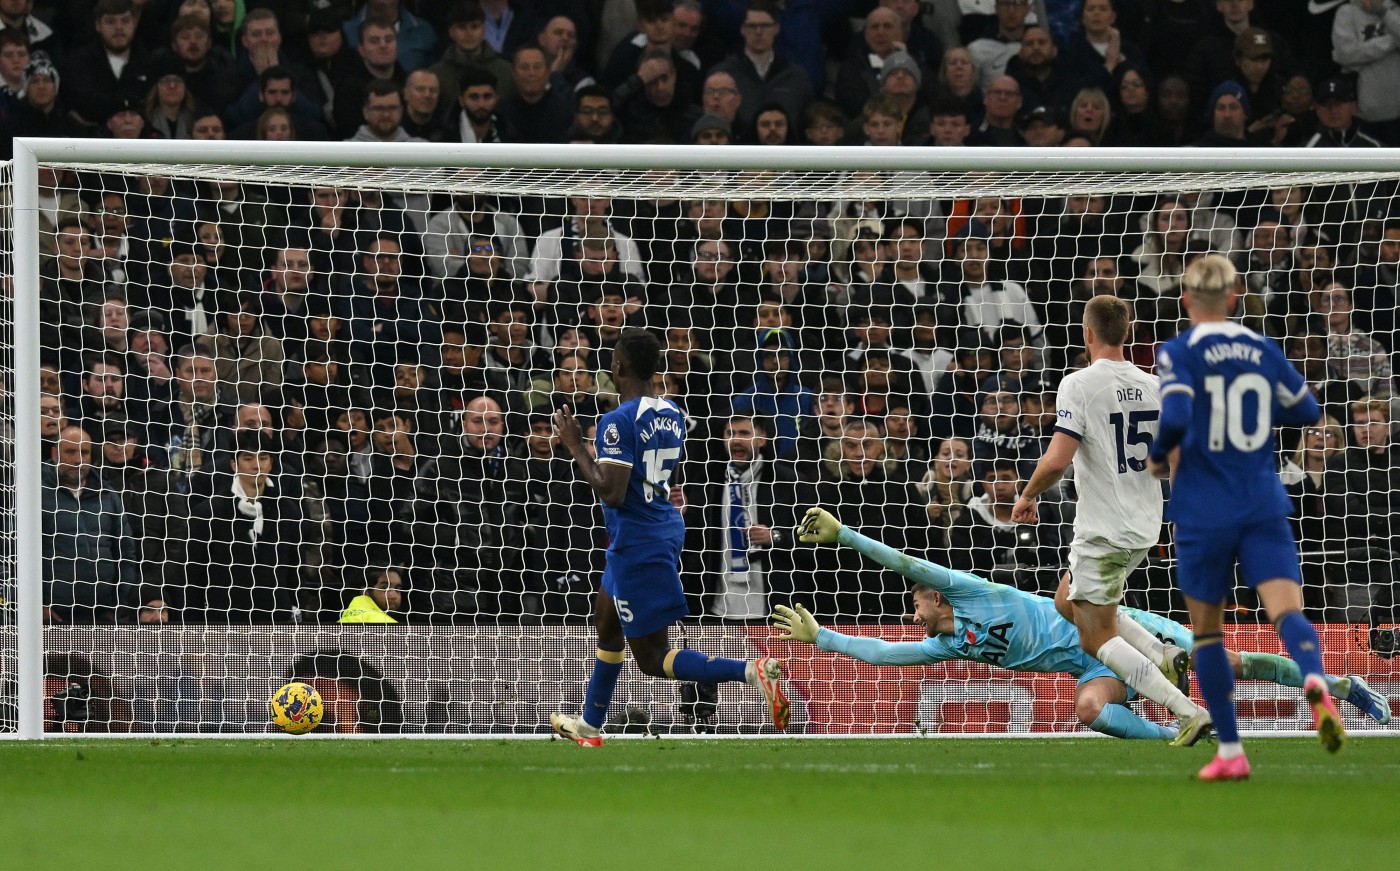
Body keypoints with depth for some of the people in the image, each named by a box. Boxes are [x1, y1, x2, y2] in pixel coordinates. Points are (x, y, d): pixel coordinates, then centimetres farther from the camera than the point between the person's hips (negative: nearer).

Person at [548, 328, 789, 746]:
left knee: (652, 659, -4)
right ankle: (590, 726, 42)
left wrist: (575, 447, -16)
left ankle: (754, 672, -23)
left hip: (636, 545, -9)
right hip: (666, 528, 9)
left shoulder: (618, 421, -22)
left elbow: (612, 493, -27)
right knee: (606, 621, 28)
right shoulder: (672, 415, 4)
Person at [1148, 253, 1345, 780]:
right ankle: (1314, 681, -46)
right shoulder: (1263, 350, 8)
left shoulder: (1179, 354, -5)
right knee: (1287, 611, -13)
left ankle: (1230, 752, 12)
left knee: (1206, 631, 13)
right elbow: (1308, 411, 18)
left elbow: (1176, 417, -20)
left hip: (1204, 513, -2)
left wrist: (1158, 456, -1)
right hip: (1264, 508, 2)